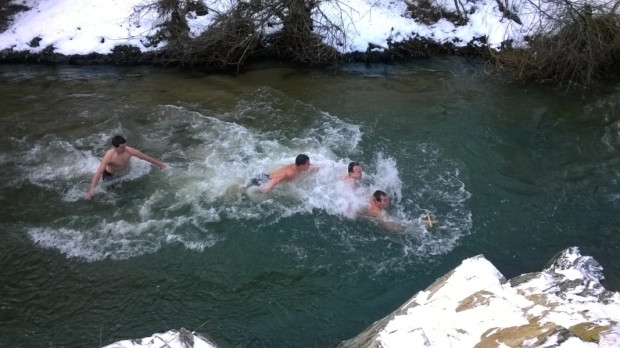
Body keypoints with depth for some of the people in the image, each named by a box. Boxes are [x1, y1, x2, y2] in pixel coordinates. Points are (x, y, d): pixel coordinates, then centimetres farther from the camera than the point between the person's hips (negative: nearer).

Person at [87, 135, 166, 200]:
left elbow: (145, 157, -18)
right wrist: (92, 188, -56)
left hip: (124, 171, 4)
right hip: (109, 174, -4)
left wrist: (159, 164, -8)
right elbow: (98, 172, -47)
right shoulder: (109, 156, -43)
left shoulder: (129, 150, -31)